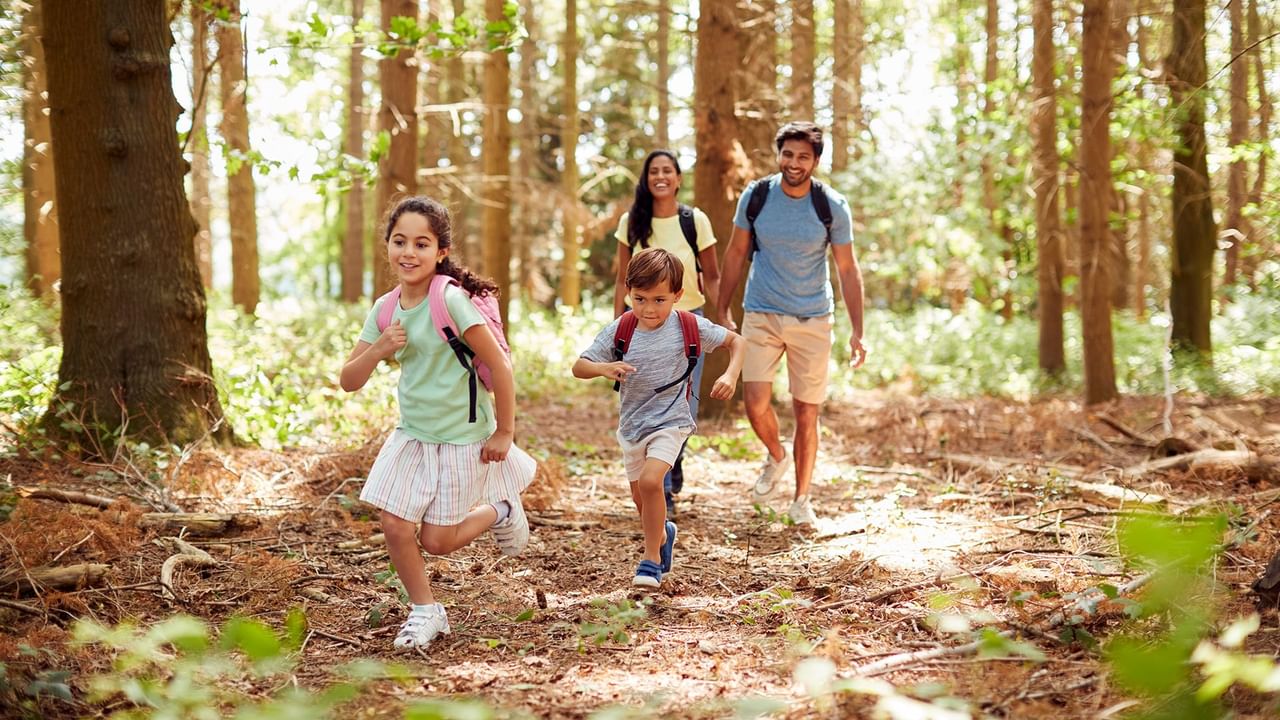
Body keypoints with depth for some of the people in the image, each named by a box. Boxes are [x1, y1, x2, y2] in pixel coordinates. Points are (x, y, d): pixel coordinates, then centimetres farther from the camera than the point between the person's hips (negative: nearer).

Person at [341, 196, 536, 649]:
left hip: (461, 438, -5)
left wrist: (504, 432, -11)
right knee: (395, 526, -4)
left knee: (436, 541, 1)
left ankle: (501, 511, 30)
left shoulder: (450, 300, -21)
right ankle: (425, 611, 18)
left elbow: (499, 365, -18)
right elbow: (349, 381, 0)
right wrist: (380, 349, -19)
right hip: (412, 434, 5)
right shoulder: (385, 309, -2)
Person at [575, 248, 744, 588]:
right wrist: (604, 368, -31)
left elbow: (735, 341, -1)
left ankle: (652, 559, -10)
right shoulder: (619, 331, -10)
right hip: (632, 425, 4)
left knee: (650, 481, -25)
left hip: (670, 422, -4)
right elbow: (579, 367, -9)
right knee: (640, 499, 17)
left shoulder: (689, 327, -13)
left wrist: (730, 375, -18)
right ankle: (662, 533, 50)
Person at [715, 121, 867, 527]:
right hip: (761, 315, 1)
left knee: (806, 413, 2)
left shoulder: (833, 207, -7)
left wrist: (857, 332, -6)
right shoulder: (755, 197, -4)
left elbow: (848, 271, -1)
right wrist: (723, 312, 6)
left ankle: (801, 500, 19)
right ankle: (776, 456, 21)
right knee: (755, 402, -13)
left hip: (812, 320, 0)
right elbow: (735, 254, 7)